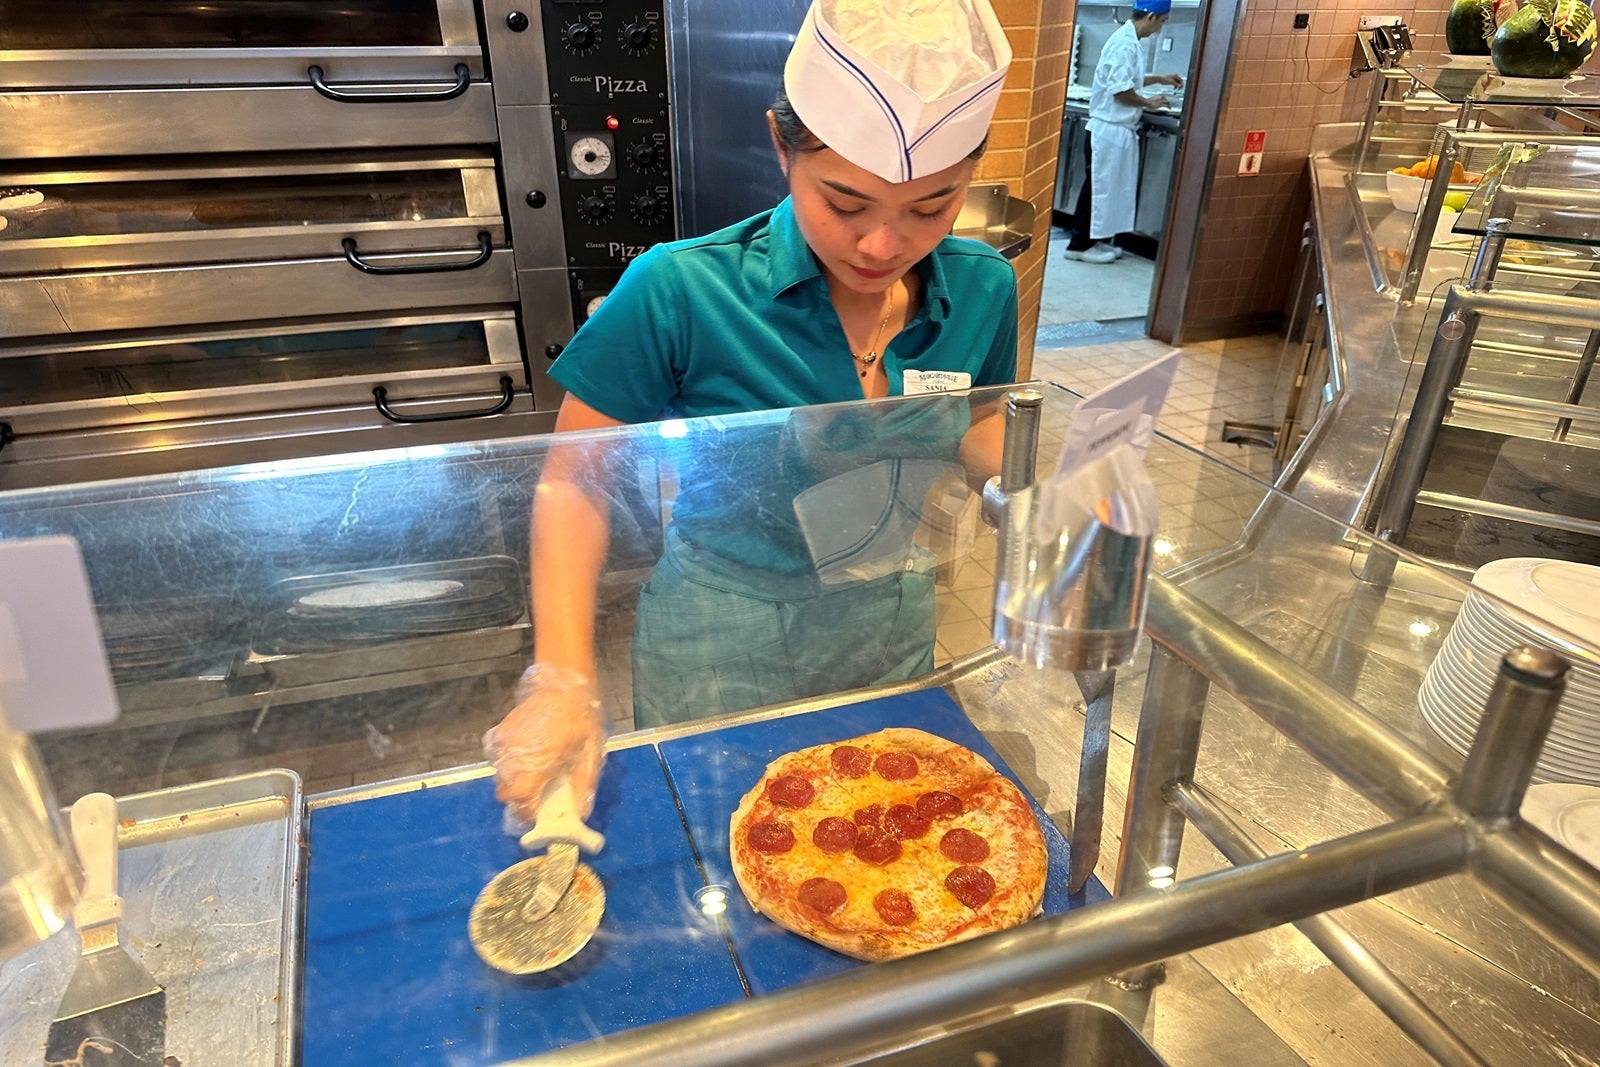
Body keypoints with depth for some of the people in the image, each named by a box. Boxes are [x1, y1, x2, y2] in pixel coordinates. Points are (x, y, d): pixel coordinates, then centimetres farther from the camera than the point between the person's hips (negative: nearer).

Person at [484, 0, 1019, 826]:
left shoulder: (981, 290, -12)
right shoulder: (679, 292, -24)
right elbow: (575, 481, -16)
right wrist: (563, 680, -26)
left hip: (892, 635, 4)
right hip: (717, 657, -3)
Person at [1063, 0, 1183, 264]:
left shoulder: (1128, 39, 13)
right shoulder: (1126, 43, -17)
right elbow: (1120, 90, -22)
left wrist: (1159, 79, 26)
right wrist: (1149, 103, -9)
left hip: (1118, 129, 10)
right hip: (1110, 129, -10)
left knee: (1111, 186, 13)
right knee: (1099, 186, -4)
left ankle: (1095, 240, 20)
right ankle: (1080, 244, 2)